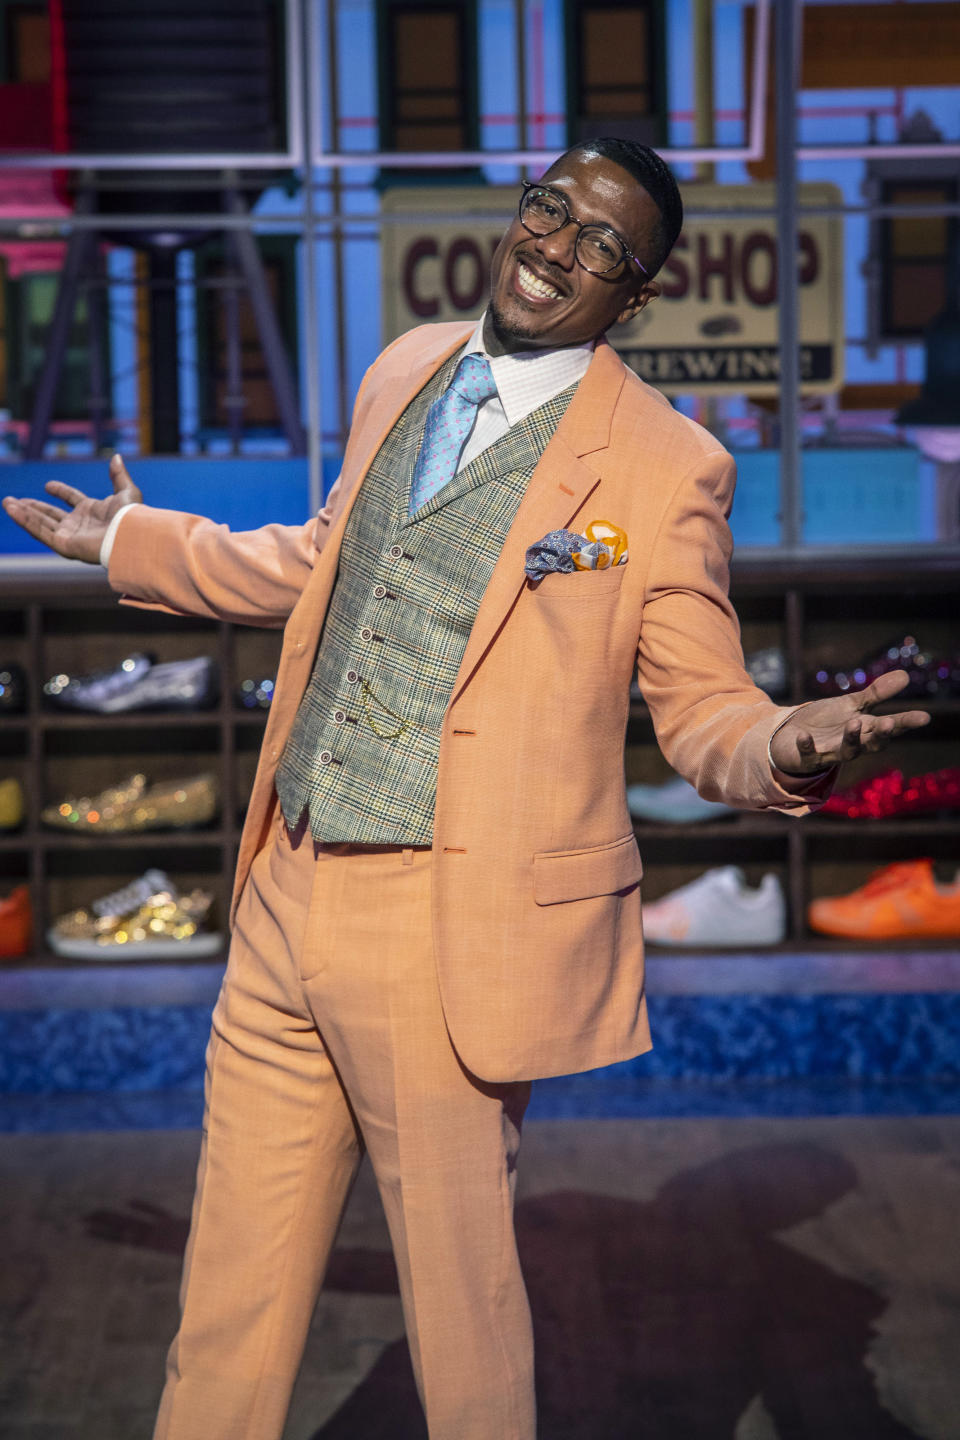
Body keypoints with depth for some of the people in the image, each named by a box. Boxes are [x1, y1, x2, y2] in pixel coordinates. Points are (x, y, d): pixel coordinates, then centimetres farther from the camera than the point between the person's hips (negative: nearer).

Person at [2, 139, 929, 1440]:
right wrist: (134, 543, 34)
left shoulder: (666, 466, -7)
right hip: (289, 900, 6)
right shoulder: (405, 373, 11)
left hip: (456, 936, -6)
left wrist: (784, 749, -27)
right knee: (230, 1300, 16)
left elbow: (700, 707, -5)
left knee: (459, 1287, 6)